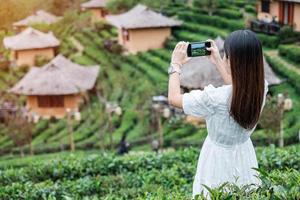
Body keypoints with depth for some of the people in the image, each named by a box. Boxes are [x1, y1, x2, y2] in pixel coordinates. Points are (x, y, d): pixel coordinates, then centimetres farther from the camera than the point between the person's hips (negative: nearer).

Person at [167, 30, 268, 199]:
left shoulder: (216, 98, -33)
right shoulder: (261, 88, -17)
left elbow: (173, 98, -18)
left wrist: (176, 65, -5)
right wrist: (217, 61, 11)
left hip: (219, 158, -4)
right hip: (245, 155, 4)